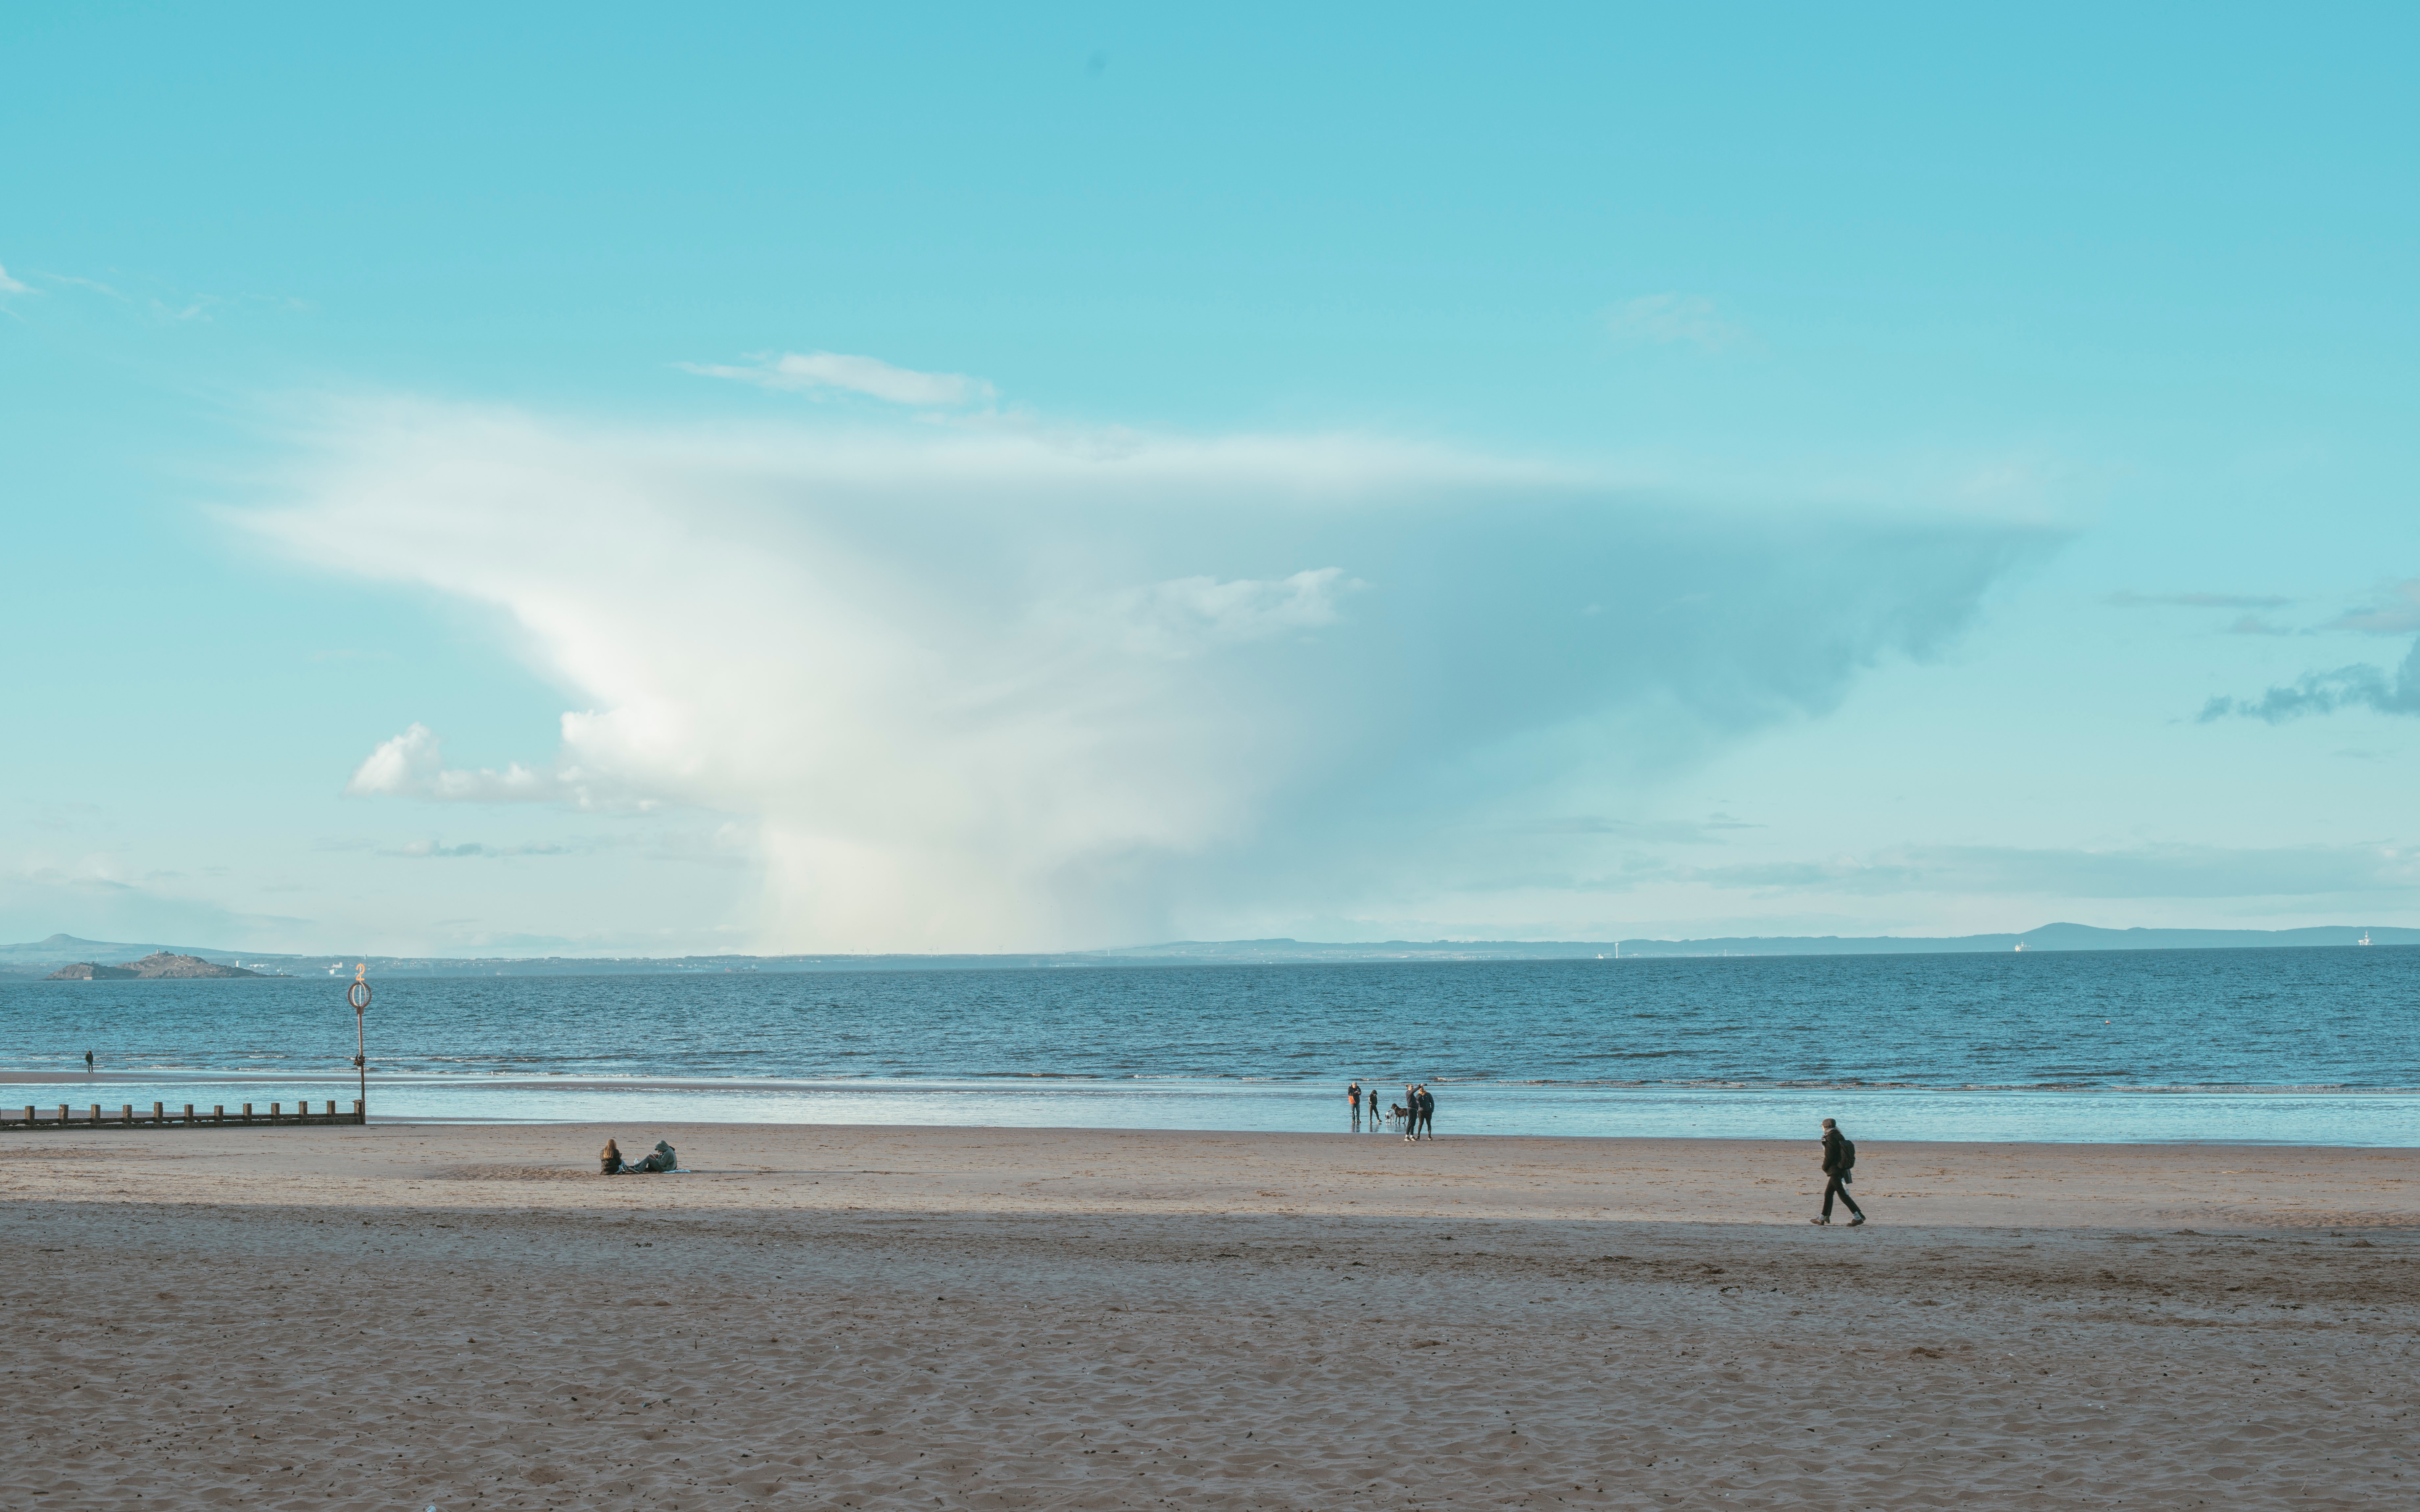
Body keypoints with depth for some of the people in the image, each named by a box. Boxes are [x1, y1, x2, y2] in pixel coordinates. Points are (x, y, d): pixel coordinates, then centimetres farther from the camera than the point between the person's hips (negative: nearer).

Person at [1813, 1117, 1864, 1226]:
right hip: (1842, 1169, 9)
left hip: (1835, 1171, -9)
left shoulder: (1830, 1139, -15)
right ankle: (1823, 1219, 22)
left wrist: (1825, 1167, 0)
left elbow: (1829, 1156, -18)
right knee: (1828, 1193, 16)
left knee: (1843, 1195, -8)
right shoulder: (1840, 1137, 11)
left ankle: (1858, 1217, -12)